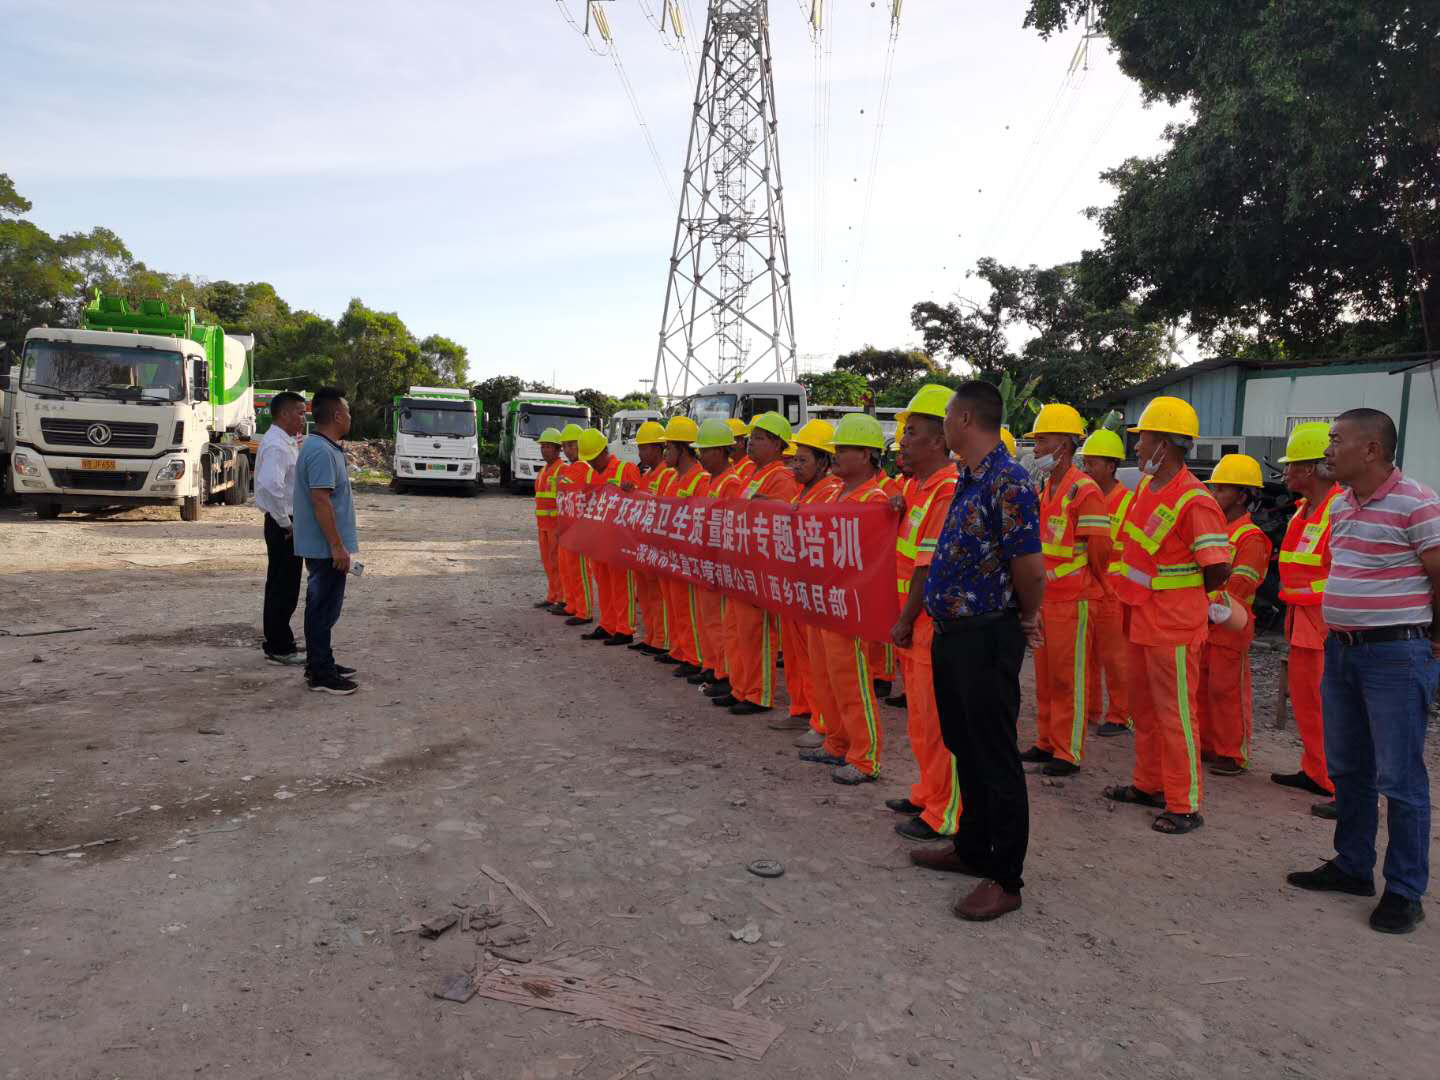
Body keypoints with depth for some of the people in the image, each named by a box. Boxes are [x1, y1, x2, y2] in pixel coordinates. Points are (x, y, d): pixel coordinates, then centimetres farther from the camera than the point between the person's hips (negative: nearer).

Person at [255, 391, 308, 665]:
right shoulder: (276, 445, -18)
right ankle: (280, 649, 4)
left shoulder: (286, 442, 14)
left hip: (287, 524, 10)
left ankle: (278, 642, 28)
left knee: (281, 587, 17)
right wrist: (286, 523, -23)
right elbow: (270, 486, -30)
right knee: (284, 588, -4)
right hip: (284, 526, -10)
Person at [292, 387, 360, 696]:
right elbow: (321, 500, -25)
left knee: (322, 606, 17)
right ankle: (320, 674, 3)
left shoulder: (319, 447, 14)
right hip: (326, 546, -11)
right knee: (324, 608, -4)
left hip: (321, 546, 11)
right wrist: (337, 546, -24)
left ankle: (320, 664, 26)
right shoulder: (322, 452, -19)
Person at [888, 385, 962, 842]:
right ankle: (928, 794, 35)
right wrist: (896, 514, 2)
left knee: (938, 719, 0)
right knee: (921, 715, 20)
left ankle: (944, 814, 12)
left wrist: (906, 621, -16)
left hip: (936, 624, -10)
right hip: (914, 621, 10)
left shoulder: (949, 491, -19)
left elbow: (932, 566, -21)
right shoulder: (915, 485, 12)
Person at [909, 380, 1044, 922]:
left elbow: (1030, 568, -19)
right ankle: (972, 848, 35)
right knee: (964, 749, 19)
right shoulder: (968, 480, 10)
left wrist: (1027, 621, -5)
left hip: (987, 638, -9)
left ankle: (1006, 878, 14)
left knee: (995, 758, 1)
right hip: (953, 633, 9)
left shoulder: (1009, 482, -19)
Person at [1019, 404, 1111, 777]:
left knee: (1069, 677, -1)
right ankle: (1047, 742, 26)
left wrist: (1089, 584, 0)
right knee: (1045, 675, 15)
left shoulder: (1084, 491, -14)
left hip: (1072, 599, -8)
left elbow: (1099, 549, -14)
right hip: (1043, 597, 8)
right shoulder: (1043, 489, 13)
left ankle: (1068, 753, 8)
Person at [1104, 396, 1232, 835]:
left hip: (1174, 624, -9)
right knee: (1144, 708, 19)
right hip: (1142, 617, 9)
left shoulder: (1194, 501, -20)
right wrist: (1142, 599, 13)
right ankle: (1149, 784, 33)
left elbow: (1219, 568, -22)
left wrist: (1185, 596, -5)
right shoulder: (1145, 487, 7)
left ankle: (1185, 806, 10)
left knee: (1175, 714, -1)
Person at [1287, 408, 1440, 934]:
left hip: (1396, 655, -8)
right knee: (1347, 768, 16)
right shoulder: (1341, 505, 10)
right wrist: (1344, 631, 17)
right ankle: (1352, 866, 30)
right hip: (1341, 650, 8)